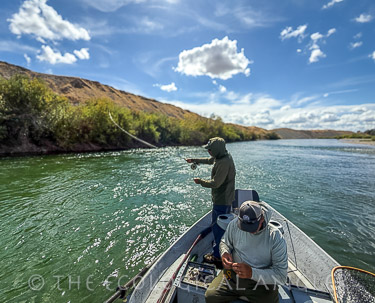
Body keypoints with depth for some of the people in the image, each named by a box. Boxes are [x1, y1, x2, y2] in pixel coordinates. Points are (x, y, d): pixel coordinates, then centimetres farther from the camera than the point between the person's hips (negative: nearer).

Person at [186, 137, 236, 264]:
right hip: (225, 199, 11)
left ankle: (218, 256, 19)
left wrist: (201, 181, -12)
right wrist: (194, 160, 27)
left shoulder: (224, 162, -28)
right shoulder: (223, 156, 3)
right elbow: (210, 160, 21)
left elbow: (215, 183, -28)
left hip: (222, 201, -11)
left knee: (217, 227, 3)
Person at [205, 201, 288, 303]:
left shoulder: (276, 237, -18)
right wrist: (224, 253, -15)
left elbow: (281, 275, -17)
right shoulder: (234, 224, -11)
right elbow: (224, 242, 8)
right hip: (232, 275, 2)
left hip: (262, 281, -1)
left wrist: (252, 273, -29)